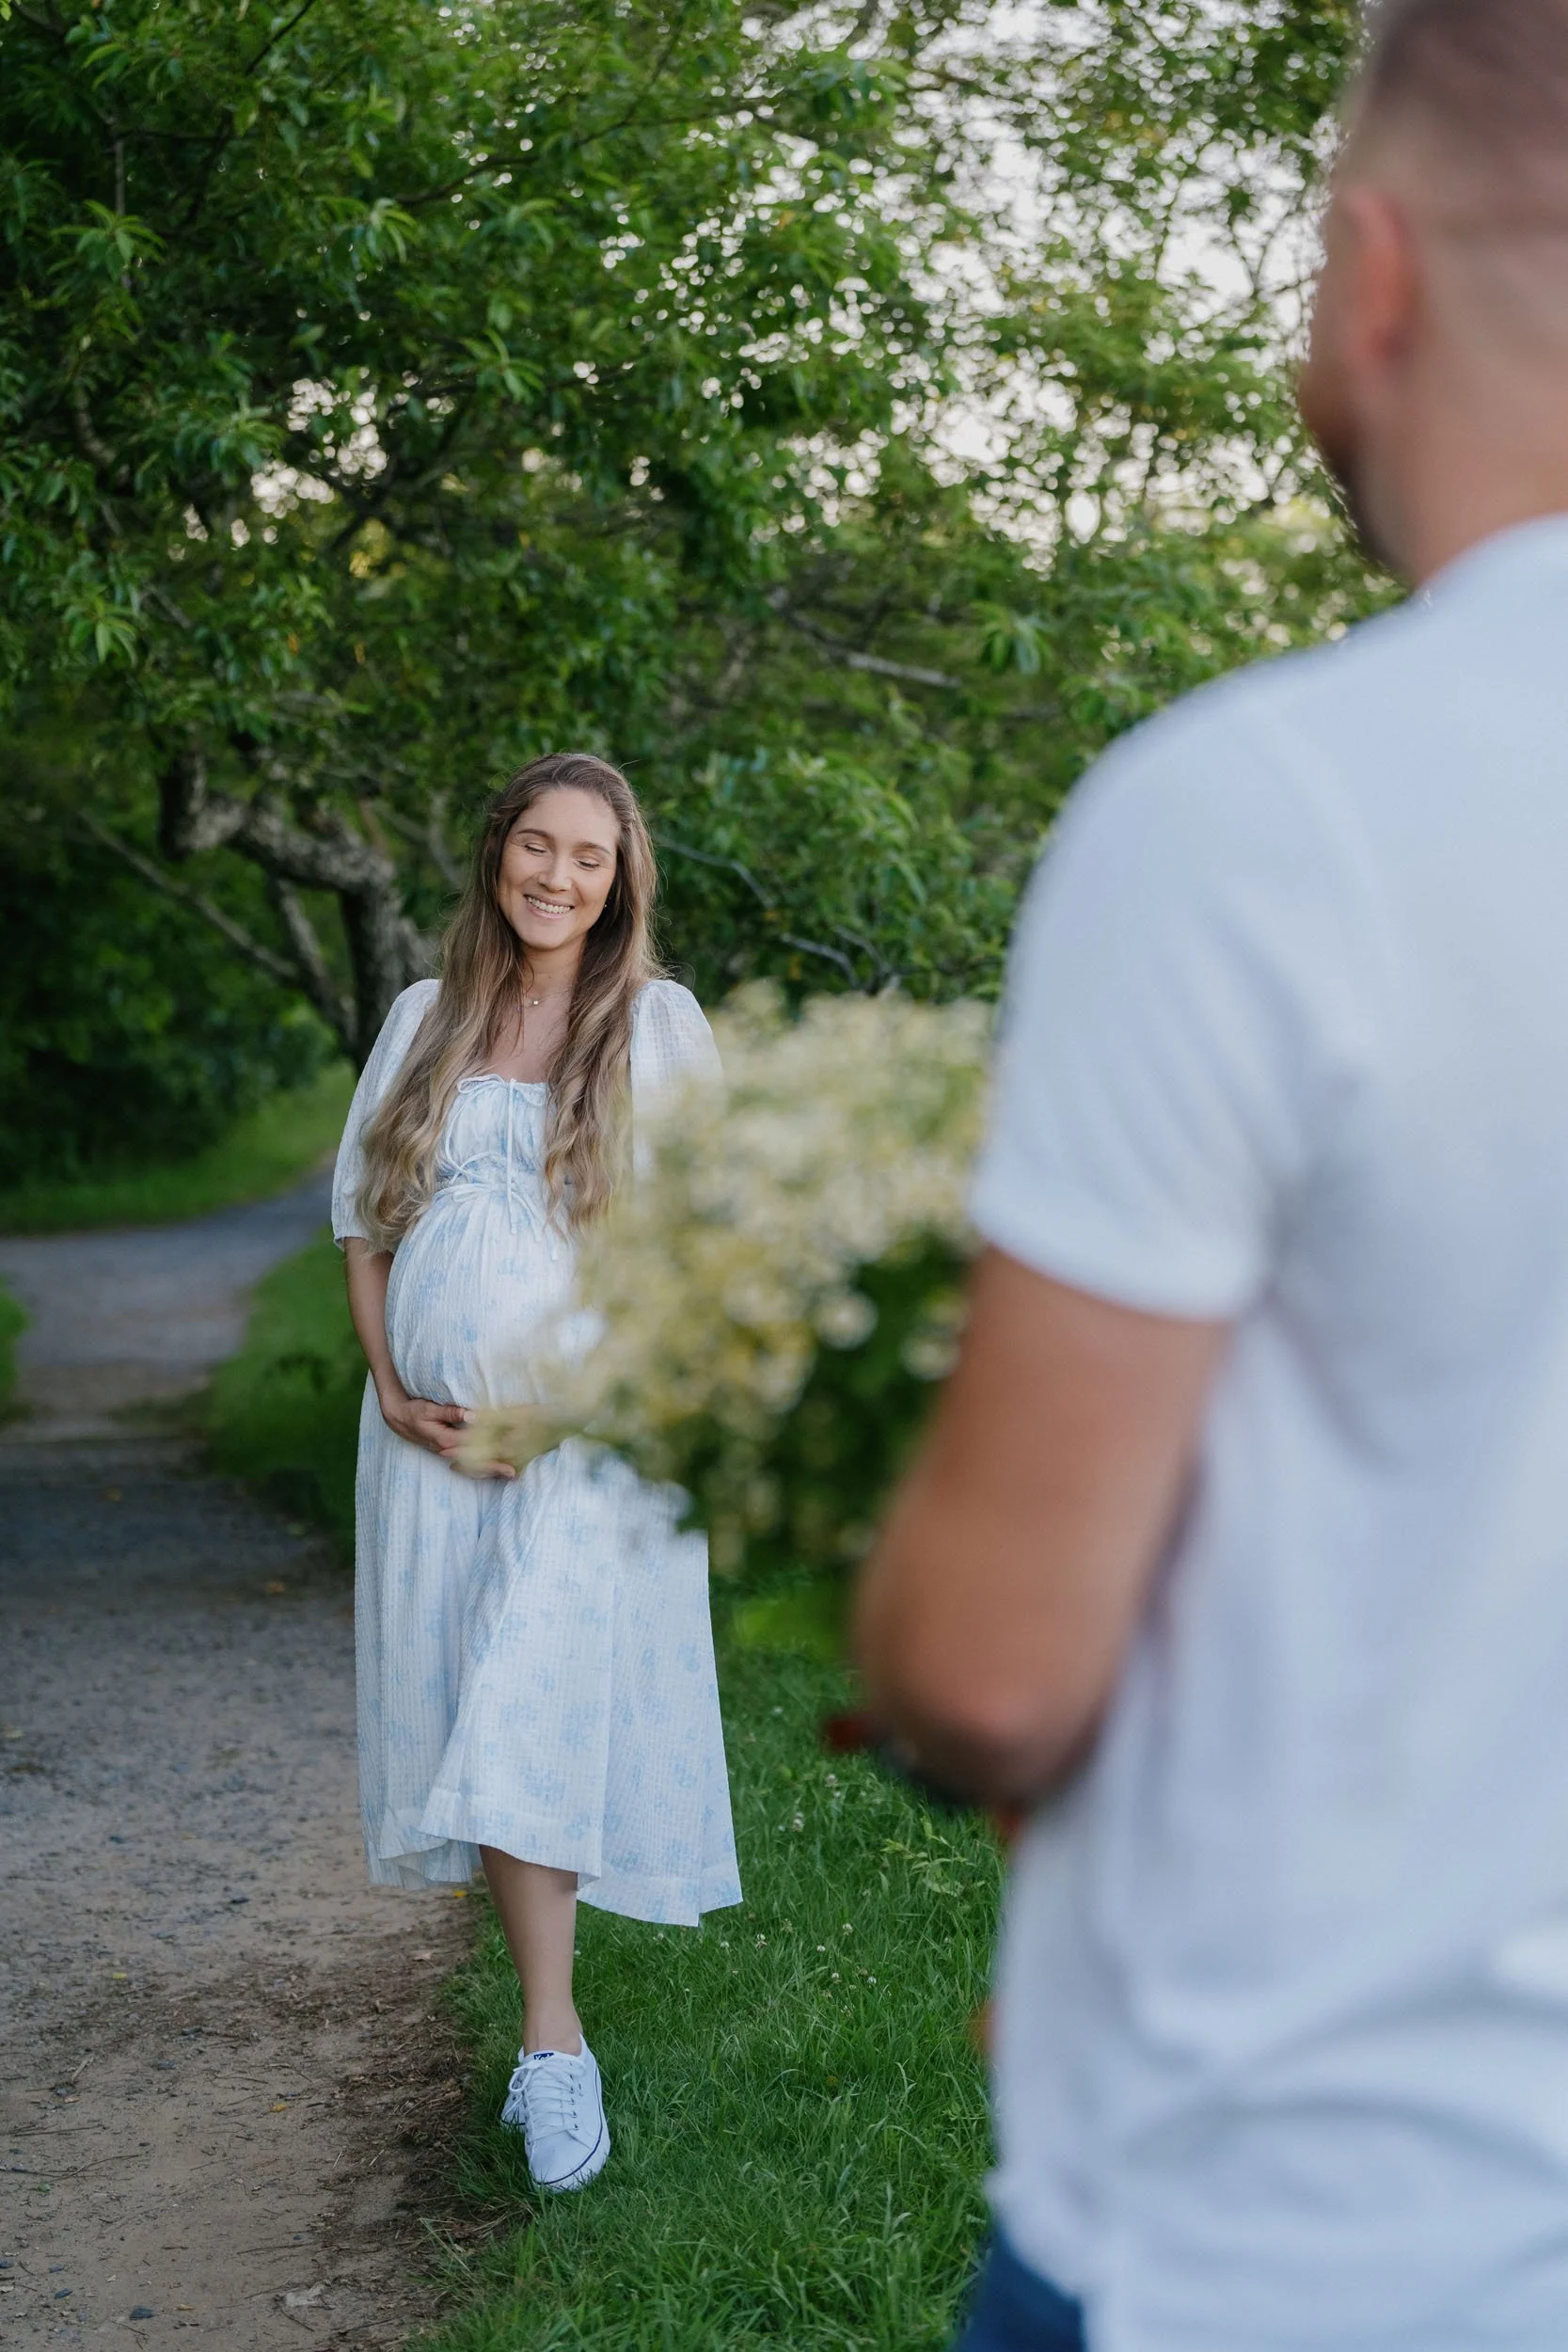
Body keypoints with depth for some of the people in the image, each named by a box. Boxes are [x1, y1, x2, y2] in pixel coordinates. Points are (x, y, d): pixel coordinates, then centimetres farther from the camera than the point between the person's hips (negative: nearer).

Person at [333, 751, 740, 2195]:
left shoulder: (657, 1024, 1)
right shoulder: (425, 1019, 12)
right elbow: (362, 1209, 12)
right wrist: (397, 1395, 0)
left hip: (587, 1432, -4)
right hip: (434, 1429, 4)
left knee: (539, 1719, -13)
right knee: (474, 1730, 6)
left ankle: (554, 2046, -6)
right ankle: (546, 2025, 17)